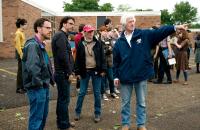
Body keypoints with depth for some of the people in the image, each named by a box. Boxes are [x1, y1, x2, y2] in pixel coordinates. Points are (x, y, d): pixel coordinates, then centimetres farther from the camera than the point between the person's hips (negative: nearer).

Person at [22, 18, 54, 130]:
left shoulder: (41, 45, 12)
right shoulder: (32, 45, -19)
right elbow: (32, 67, -30)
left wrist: (49, 79, 13)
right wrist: (38, 83, -21)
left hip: (44, 87, 10)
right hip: (37, 88, -10)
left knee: (44, 115, 21)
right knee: (36, 118, 1)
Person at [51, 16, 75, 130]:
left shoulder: (62, 36, 17)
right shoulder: (61, 36, -15)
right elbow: (63, 56, -22)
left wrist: (70, 71, 17)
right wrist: (69, 73, -17)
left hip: (62, 73, 10)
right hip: (63, 73, -10)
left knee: (62, 98, 17)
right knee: (64, 99, -2)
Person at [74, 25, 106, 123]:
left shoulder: (98, 43, 1)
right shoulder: (81, 45, 0)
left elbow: (102, 57, 2)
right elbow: (78, 59, 2)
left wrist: (103, 69, -4)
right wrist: (77, 72, -2)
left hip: (96, 71, 0)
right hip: (85, 71, 0)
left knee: (97, 93, 6)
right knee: (82, 92, 7)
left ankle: (97, 114, 18)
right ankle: (78, 112, 23)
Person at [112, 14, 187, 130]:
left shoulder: (144, 35, -2)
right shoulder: (119, 42, 2)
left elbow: (159, 32, -13)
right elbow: (116, 61, 5)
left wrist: (175, 27, -25)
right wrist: (116, 76, 3)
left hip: (141, 75, -1)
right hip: (125, 77, 1)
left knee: (141, 102, 12)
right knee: (125, 102, 12)